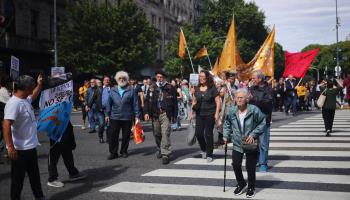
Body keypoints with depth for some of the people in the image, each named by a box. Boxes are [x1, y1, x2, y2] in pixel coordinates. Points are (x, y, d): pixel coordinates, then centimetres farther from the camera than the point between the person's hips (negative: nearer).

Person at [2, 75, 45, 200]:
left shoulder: (26, 99, 5)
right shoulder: (14, 103, -23)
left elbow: (34, 96, 32)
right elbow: (6, 125, -29)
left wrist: (39, 84, 22)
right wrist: (10, 147, -32)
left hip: (30, 147, 10)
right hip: (19, 149, -10)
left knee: (35, 175, 22)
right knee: (18, 178, 6)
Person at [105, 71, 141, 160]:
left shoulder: (132, 90, -1)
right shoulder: (113, 90, 7)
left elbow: (136, 104, -2)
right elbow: (109, 103, 10)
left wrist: (137, 116, -6)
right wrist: (107, 114, 6)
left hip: (127, 117, -1)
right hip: (114, 117, 2)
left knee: (126, 136, 9)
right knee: (113, 136, 0)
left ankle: (124, 151, 23)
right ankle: (113, 152, 9)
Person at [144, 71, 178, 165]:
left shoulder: (170, 88, 1)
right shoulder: (152, 88, 9)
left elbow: (175, 103, 2)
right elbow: (147, 101, 8)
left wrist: (174, 115, -1)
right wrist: (146, 112, -3)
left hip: (166, 114, -3)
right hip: (155, 114, 4)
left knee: (165, 133, -11)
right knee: (156, 134, 13)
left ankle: (165, 154, -9)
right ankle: (160, 149, 35)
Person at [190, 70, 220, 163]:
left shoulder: (212, 88, -5)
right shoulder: (197, 89, 8)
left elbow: (218, 101, -6)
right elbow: (194, 101, 14)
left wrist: (217, 113, -13)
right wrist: (191, 112, 8)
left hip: (210, 114, -4)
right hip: (199, 114, 4)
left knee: (208, 134, 0)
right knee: (198, 133, -2)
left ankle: (209, 155, 12)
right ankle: (204, 150, 25)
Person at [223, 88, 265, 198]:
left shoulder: (254, 110, -16)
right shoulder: (231, 111, -5)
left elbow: (262, 123, -7)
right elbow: (227, 124, 12)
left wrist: (253, 134, -16)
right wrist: (226, 136, 3)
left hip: (251, 144, -3)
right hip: (237, 144, 3)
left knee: (250, 166, 4)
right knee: (236, 164, 4)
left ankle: (251, 187, 28)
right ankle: (241, 184, 31)